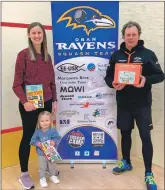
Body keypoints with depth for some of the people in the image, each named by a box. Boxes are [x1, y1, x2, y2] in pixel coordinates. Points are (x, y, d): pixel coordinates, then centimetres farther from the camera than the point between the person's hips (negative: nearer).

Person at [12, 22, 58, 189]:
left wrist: (54, 100, 8)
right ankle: (24, 175, 19)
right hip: (29, 104, -5)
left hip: (46, 102, 5)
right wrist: (24, 101, -20)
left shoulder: (47, 56, 9)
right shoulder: (23, 55, -7)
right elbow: (17, 84, -10)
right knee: (28, 137, 4)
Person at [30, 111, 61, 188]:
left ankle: (53, 176, 41)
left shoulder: (53, 131, -14)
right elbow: (33, 140, -7)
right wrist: (38, 143, -23)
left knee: (52, 166, 19)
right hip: (41, 153, -1)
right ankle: (42, 179, 27)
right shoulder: (37, 132, -12)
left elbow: (57, 138, -14)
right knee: (42, 167, 10)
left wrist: (54, 142, -31)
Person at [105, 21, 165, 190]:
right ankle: (126, 162, 36)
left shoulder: (148, 54, -3)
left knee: (145, 137, -1)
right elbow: (108, 76, 9)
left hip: (142, 104, -3)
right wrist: (113, 84, -14)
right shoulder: (116, 55, 5)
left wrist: (146, 80, -23)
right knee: (125, 133, 15)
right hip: (123, 103, 3)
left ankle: (148, 174, 11)